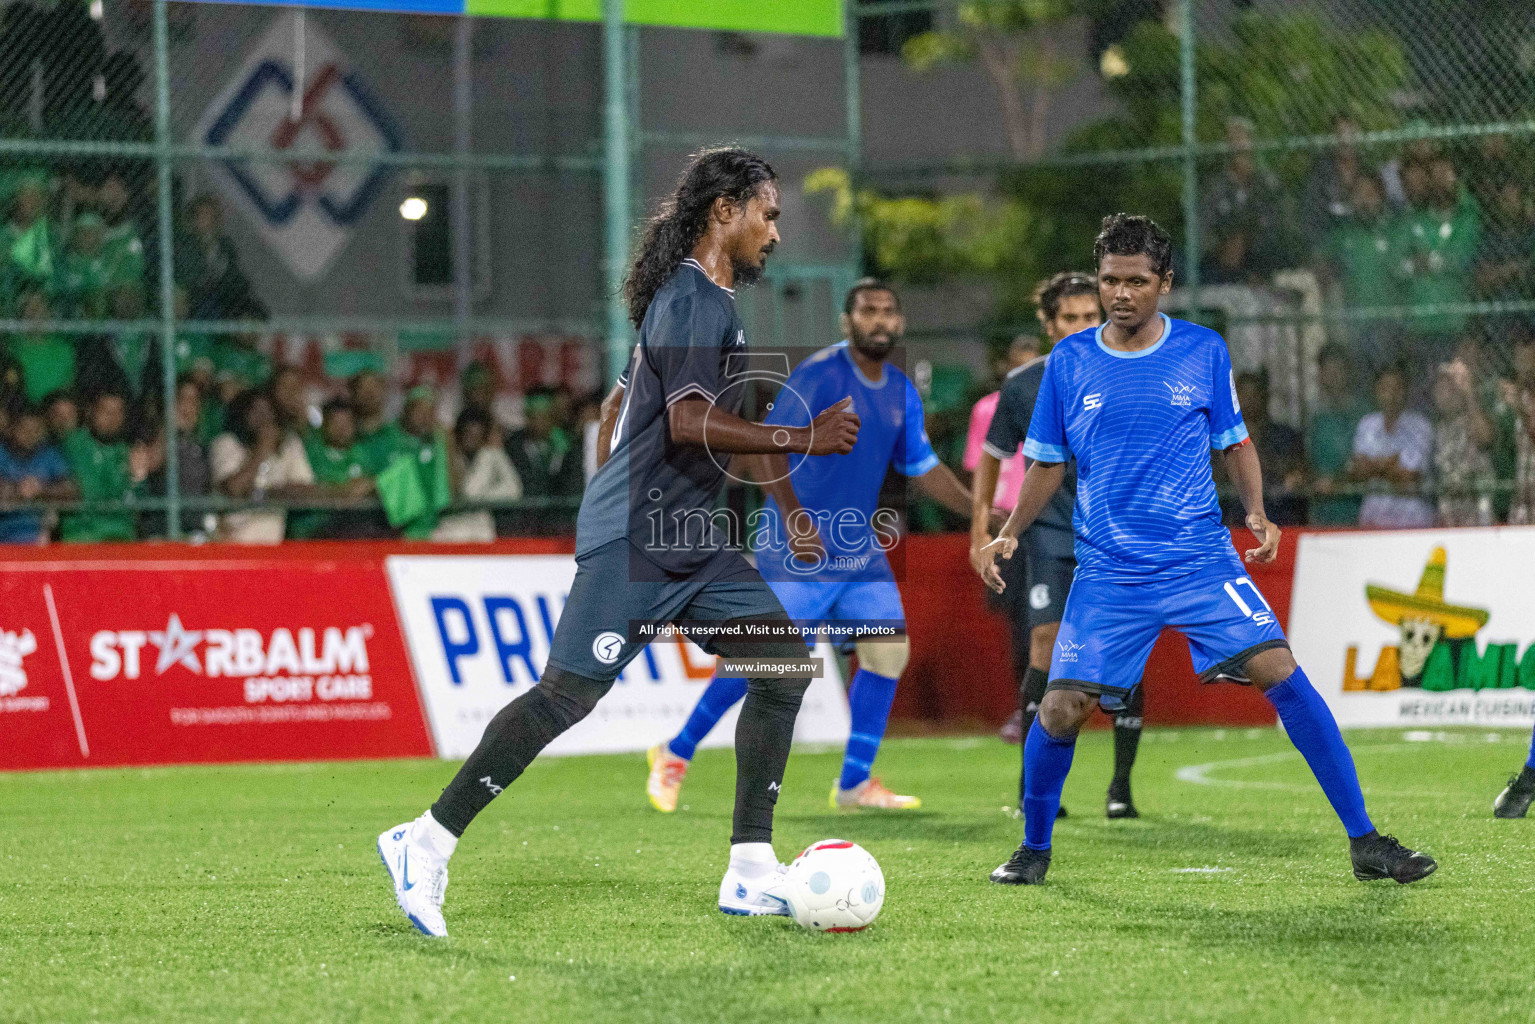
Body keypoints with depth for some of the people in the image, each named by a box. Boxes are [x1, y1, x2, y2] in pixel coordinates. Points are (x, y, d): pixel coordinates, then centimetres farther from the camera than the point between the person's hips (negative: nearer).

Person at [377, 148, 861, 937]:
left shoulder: (700, 295, 19)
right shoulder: (695, 298, -13)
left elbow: (624, 409, 28)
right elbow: (690, 422, -25)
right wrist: (799, 440, -22)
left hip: (689, 543, 10)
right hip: (635, 542, -10)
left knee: (786, 662, 1)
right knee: (569, 693, -12)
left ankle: (752, 873, 1)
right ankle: (427, 843, -2)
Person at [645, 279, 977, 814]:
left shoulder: (902, 392, 10)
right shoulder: (818, 375, -15)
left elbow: (922, 466, 21)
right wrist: (793, 513, -33)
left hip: (860, 549, 7)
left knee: (889, 650, -4)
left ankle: (854, 784, 5)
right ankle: (675, 754, 10)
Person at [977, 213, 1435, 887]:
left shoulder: (1203, 351, 3)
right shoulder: (1069, 363, 5)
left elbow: (1234, 444, 13)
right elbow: (1049, 465, 14)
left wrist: (1257, 513, -5)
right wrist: (1009, 534, 1)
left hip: (1202, 560, -1)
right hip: (1107, 573, 1)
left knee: (1281, 673, -15)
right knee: (1060, 710, -9)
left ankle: (1365, 843, -9)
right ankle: (1034, 850, 17)